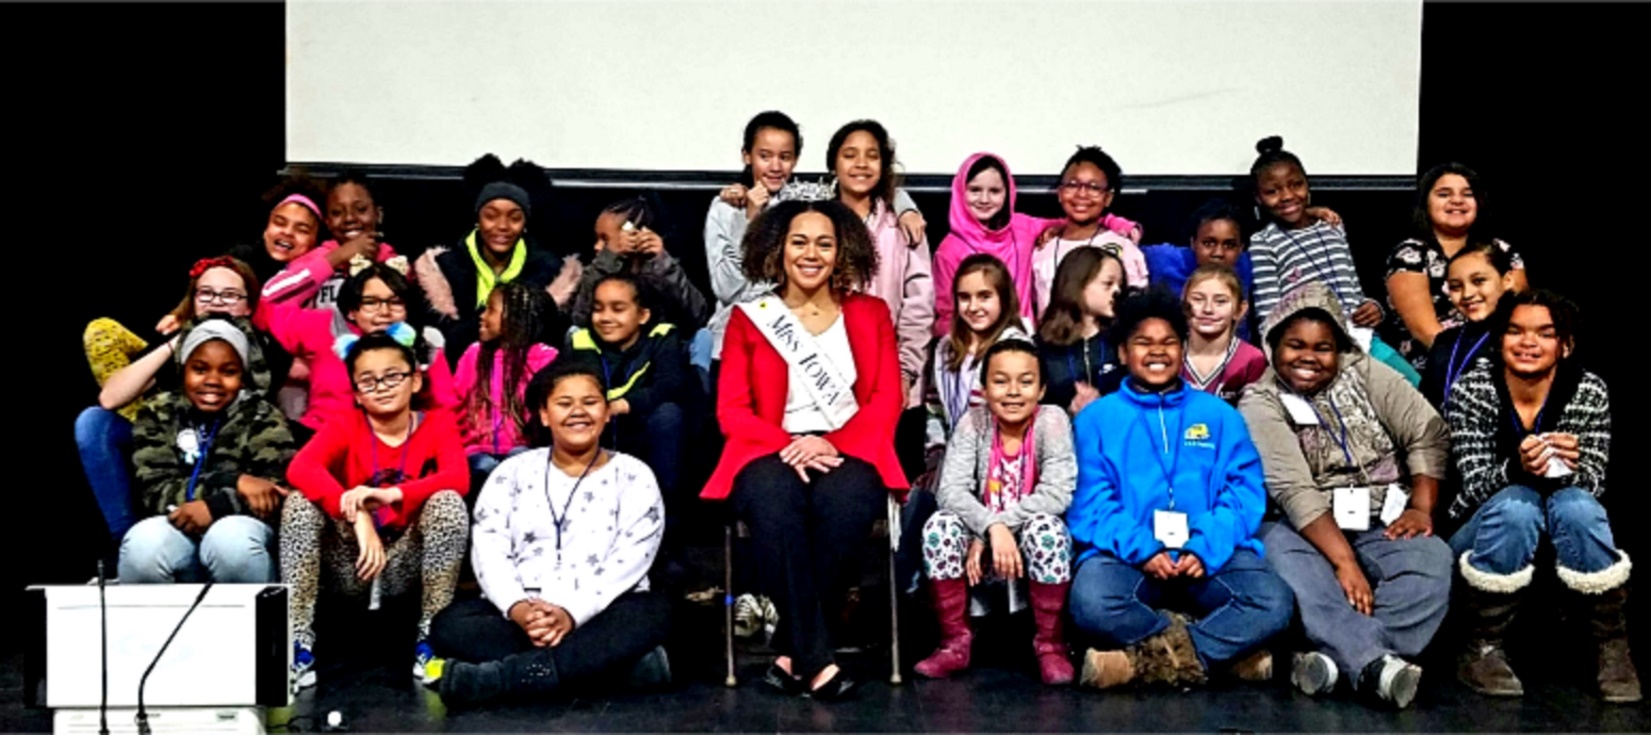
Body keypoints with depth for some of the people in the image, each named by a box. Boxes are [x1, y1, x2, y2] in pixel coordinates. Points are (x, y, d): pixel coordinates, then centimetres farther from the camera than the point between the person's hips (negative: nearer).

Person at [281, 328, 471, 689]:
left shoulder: (438, 423, -1)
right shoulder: (344, 422, -1)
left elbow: (458, 478, -22)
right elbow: (300, 469, -23)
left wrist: (390, 494, -38)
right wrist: (357, 516, -38)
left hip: (407, 564, -1)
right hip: (352, 564, 1)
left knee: (448, 502, -28)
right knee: (301, 502, -24)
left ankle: (430, 640, -21)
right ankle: (298, 644, -24)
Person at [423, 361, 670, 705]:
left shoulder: (633, 476, 6)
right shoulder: (514, 472, 13)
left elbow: (630, 559, -7)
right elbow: (488, 549, 1)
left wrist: (573, 613, -23)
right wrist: (517, 608, -20)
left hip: (600, 617, -1)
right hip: (519, 617, 2)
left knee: (652, 611, -32)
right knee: (450, 624, -26)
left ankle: (496, 677, -41)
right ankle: (613, 660, -34)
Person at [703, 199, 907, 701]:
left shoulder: (870, 314, 16)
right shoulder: (749, 318, 14)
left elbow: (885, 402, 6)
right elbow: (732, 410, 5)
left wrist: (831, 444, -13)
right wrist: (788, 446, -15)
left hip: (848, 453, 0)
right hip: (773, 454, 0)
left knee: (845, 501, -37)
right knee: (774, 502, -37)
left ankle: (793, 649, -24)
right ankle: (817, 656, -34)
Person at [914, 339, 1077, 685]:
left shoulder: (1052, 421, -12)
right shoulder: (974, 422, -7)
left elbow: (1057, 494, -22)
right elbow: (951, 491, -18)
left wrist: (1003, 524, -26)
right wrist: (992, 527, -35)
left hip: (1034, 550, -2)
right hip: (983, 545, 2)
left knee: (1046, 527, -33)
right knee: (940, 525, -25)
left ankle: (1051, 644, -14)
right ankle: (955, 640, -9)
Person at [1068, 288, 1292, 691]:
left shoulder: (1219, 415, 17)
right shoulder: (1097, 419, 12)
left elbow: (1243, 491, 6)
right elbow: (1091, 501, 1)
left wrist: (1206, 548, -12)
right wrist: (1141, 550, -15)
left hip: (1210, 557, 2)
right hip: (1128, 555, -1)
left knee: (1273, 603, -26)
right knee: (1092, 602, -34)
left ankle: (1146, 660, -20)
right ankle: (1226, 647, -13)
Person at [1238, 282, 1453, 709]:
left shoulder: (1363, 373, 8)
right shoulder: (1260, 402, -2)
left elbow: (1428, 435, 2)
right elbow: (1294, 490, -15)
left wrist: (1422, 508, -14)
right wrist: (1343, 560, -26)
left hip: (1383, 527, 2)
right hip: (1307, 531, -2)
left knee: (1432, 558, -29)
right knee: (1280, 547, -35)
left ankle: (1338, 658, -41)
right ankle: (1374, 665, -49)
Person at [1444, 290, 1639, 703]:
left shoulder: (1589, 392, -9)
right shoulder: (1471, 391, -12)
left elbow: (1593, 486, -10)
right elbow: (1476, 486, -16)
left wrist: (1571, 468, -34)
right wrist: (1516, 469, -38)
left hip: (1565, 544, 1)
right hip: (1487, 537, -1)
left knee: (1575, 505, -31)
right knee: (1516, 505, -33)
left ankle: (1614, 650, -17)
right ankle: (1481, 651, -20)